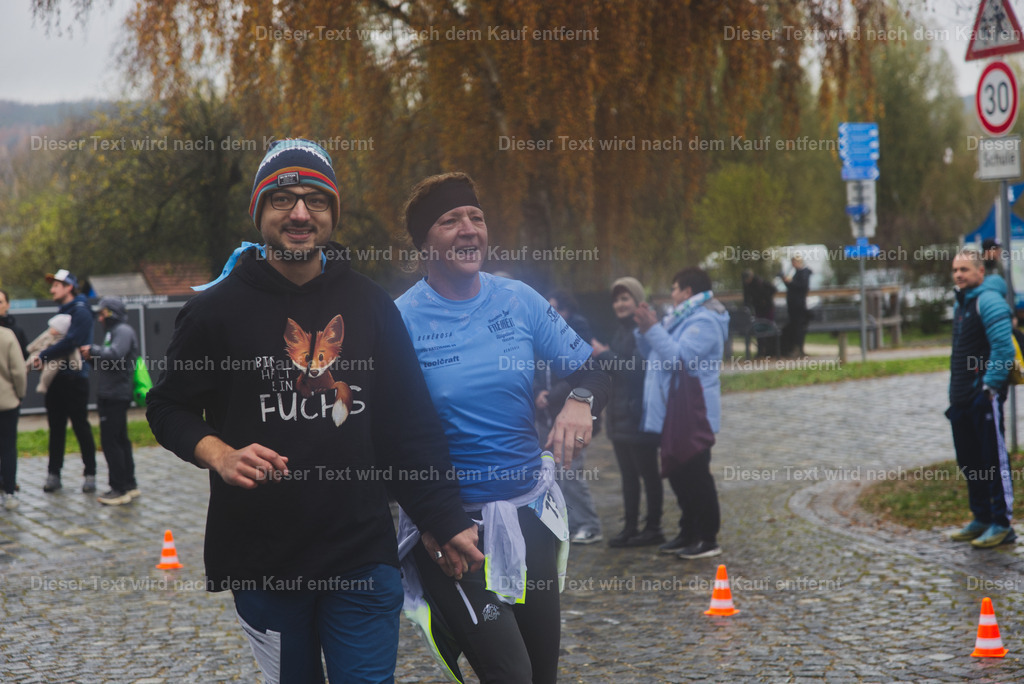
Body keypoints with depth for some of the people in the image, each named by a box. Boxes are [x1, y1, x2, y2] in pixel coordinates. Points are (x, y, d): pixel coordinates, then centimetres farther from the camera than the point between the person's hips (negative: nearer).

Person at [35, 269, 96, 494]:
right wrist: (46, 359, -1)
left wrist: (44, 356, -17)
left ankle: (90, 474, 5)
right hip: (57, 379, 8)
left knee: (81, 427, -2)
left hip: (74, 378, -8)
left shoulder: (81, 312, -10)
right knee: (56, 428, 8)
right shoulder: (61, 312, 17)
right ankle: (53, 474, 12)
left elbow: (71, 341, -21)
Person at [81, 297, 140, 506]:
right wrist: (92, 357, 3)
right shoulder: (113, 331, 22)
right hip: (110, 395, 11)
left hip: (116, 395, -11)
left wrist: (93, 350, -14)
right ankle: (129, 484, 22)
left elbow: (115, 355, -27)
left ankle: (120, 489, -6)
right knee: (119, 440, 15)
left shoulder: (123, 331, -11)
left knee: (110, 441, -9)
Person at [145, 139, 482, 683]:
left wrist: (448, 523, 8)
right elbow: (169, 407, 7)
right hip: (260, 564, -1)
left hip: (362, 555, 1)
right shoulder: (217, 308, 1)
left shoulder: (370, 305, 8)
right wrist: (219, 454, -13)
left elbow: (411, 425, 11)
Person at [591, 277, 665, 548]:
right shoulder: (621, 331, 15)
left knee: (648, 473, 1)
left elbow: (637, 368, -23)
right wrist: (601, 357, 0)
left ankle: (653, 528, 8)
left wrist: (605, 355, -20)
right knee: (628, 474, 12)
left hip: (639, 415, -9)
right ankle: (630, 528, 17)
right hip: (619, 415, 9)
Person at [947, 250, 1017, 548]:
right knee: (969, 461, 14)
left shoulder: (988, 300, -12)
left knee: (994, 460, -6)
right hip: (962, 398, 10)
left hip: (984, 395, -10)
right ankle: (981, 518, 23)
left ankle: (1001, 524, -2)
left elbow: (1003, 347, -19)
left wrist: (990, 384, -20)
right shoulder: (960, 302, 18)